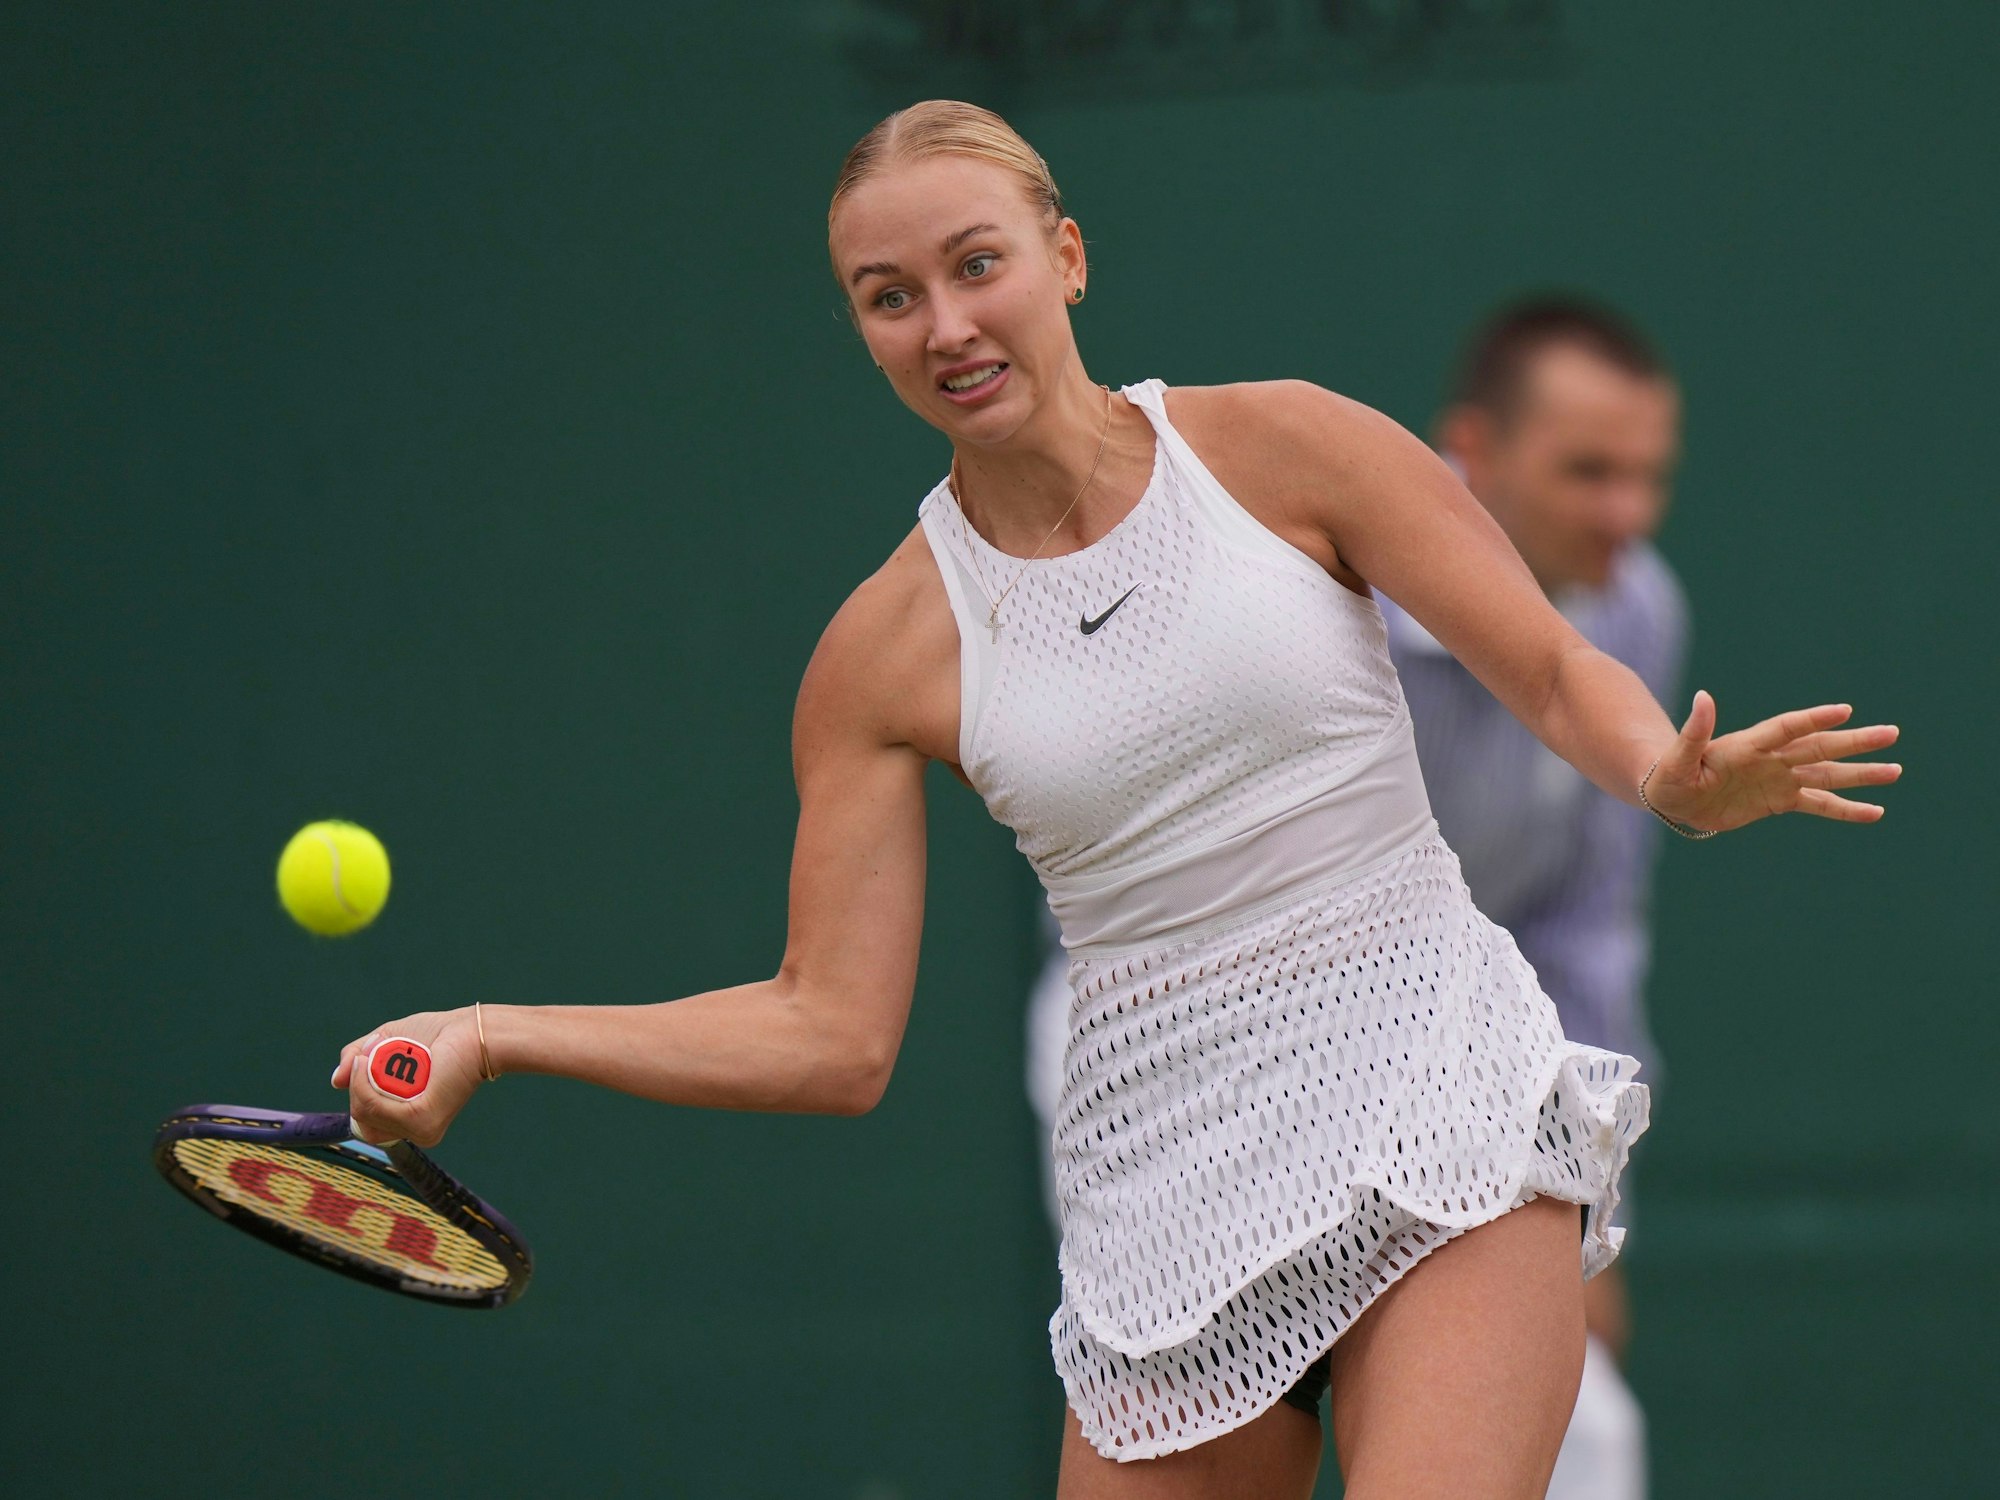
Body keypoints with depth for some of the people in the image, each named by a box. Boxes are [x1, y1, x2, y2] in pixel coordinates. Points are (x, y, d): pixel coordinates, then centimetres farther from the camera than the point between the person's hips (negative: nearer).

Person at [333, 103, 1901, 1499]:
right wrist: (489, 1037, -5)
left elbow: (1564, 676, 3)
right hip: (1170, 1186, 2)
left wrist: (1673, 775, -20)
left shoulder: (1283, 446, 0)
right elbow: (831, 1033, 4)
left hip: (1442, 1102, -2)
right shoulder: (888, 650, 4)